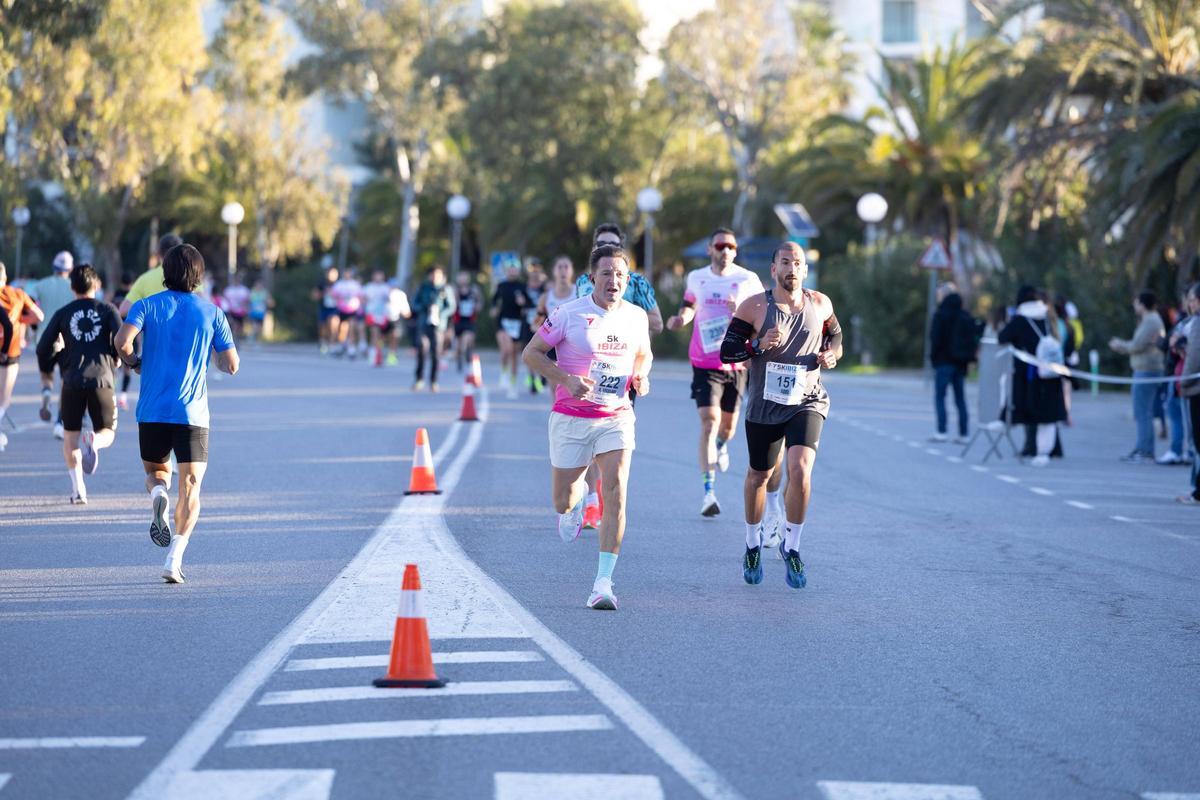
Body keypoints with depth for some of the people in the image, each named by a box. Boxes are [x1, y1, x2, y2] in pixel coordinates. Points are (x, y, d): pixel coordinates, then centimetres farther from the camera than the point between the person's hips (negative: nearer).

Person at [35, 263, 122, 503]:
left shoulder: (63, 313, 9)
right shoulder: (107, 310, 8)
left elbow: (44, 347, 4)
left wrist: (46, 370, 23)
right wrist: (116, 359, 15)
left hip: (72, 381, 1)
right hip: (101, 379, -1)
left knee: (70, 436, 14)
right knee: (107, 433, 11)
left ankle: (77, 487, 0)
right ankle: (92, 441, -27)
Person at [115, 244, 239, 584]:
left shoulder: (147, 305, 3)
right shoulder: (212, 313, 4)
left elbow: (122, 341, -14)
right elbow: (231, 365, 2)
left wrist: (135, 364, 6)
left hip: (152, 411, 1)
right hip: (192, 413, -1)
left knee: (156, 471, 22)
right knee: (190, 486, 1)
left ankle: (158, 495, -14)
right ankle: (174, 558, -14)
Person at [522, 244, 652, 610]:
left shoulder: (636, 316, 2)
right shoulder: (570, 313, -10)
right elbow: (531, 353, -5)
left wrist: (640, 376, -2)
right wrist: (565, 380, -19)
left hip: (616, 418, 1)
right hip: (571, 418, -1)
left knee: (616, 495, -15)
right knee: (562, 503, 8)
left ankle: (603, 582, -11)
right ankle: (576, 502, 49)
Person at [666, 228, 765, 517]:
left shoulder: (748, 280, -3)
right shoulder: (696, 278, 4)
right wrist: (681, 318, 1)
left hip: (737, 361, 1)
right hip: (704, 361, -1)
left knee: (728, 422, 13)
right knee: (708, 421, -15)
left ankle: (722, 445, 53)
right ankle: (709, 491, -18)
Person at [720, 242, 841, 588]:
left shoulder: (820, 304, 1)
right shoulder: (754, 307, -7)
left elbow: (835, 335, 20)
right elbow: (726, 352, -6)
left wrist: (832, 354, -2)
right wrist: (758, 344, -23)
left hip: (806, 402, 0)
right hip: (764, 404, 0)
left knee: (800, 469, -20)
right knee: (759, 475, 13)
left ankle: (791, 547, -4)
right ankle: (753, 546, 36)